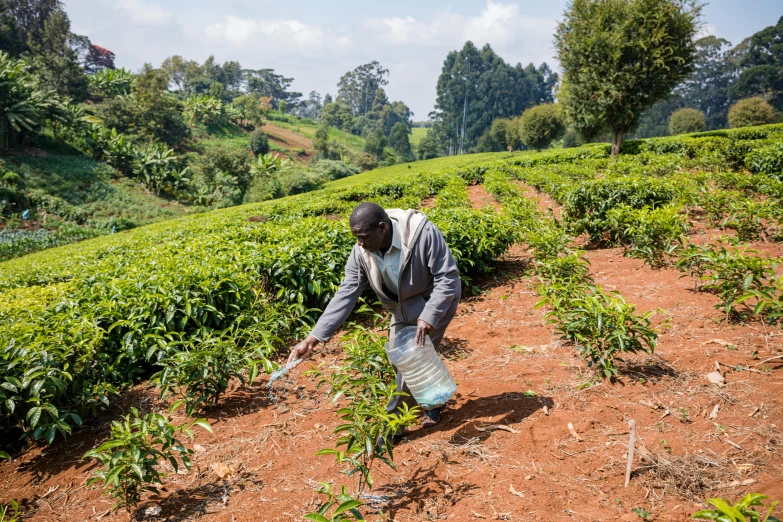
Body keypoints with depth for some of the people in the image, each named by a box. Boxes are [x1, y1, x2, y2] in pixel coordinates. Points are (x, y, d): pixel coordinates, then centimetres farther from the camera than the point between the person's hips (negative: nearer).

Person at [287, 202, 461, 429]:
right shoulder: (361, 252, -21)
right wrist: (313, 338, -25)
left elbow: (448, 279, -30)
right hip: (403, 306, 6)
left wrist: (428, 317, -41)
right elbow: (346, 294, -20)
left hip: (436, 301, -5)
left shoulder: (423, 233, -36)